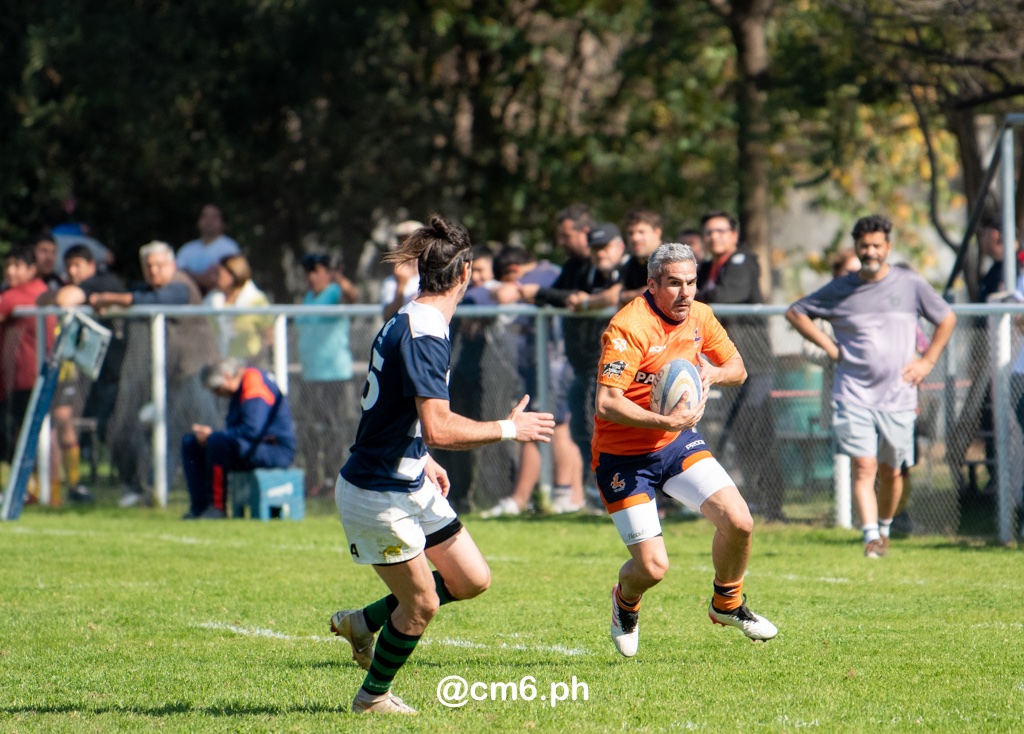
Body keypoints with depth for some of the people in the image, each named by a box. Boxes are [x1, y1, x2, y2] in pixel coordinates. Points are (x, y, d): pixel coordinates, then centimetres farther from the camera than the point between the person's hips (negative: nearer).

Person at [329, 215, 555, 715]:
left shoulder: (407, 322, 7)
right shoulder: (425, 336, -25)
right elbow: (439, 429, -31)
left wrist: (422, 460, 26)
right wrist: (508, 429, -21)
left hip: (410, 485, 10)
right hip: (378, 496, -10)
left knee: (473, 580, 10)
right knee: (422, 602, 0)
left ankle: (364, 622, 26)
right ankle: (373, 697, 22)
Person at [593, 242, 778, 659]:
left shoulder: (699, 317, -1)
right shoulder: (629, 328, -24)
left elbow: (737, 369, 13)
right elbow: (606, 404, -32)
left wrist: (712, 374, -10)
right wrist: (666, 421, -40)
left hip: (679, 442, 6)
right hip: (624, 457, -6)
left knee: (738, 522, -12)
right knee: (653, 567, -10)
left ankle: (727, 603, 17)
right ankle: (625, 603, 29)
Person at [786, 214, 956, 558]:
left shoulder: (911, 284, 3)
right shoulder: (840, 290, 3)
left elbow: (947, 319, 15)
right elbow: (795, 312, 14)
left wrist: (927, 361, 6)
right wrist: (829, 346, 3)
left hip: (898, 397, 1)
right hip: (853, 395, -1)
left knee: (890, 471, 8)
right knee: (863, 467, -14)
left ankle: (884, 528, 31)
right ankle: (871, 538, -21)